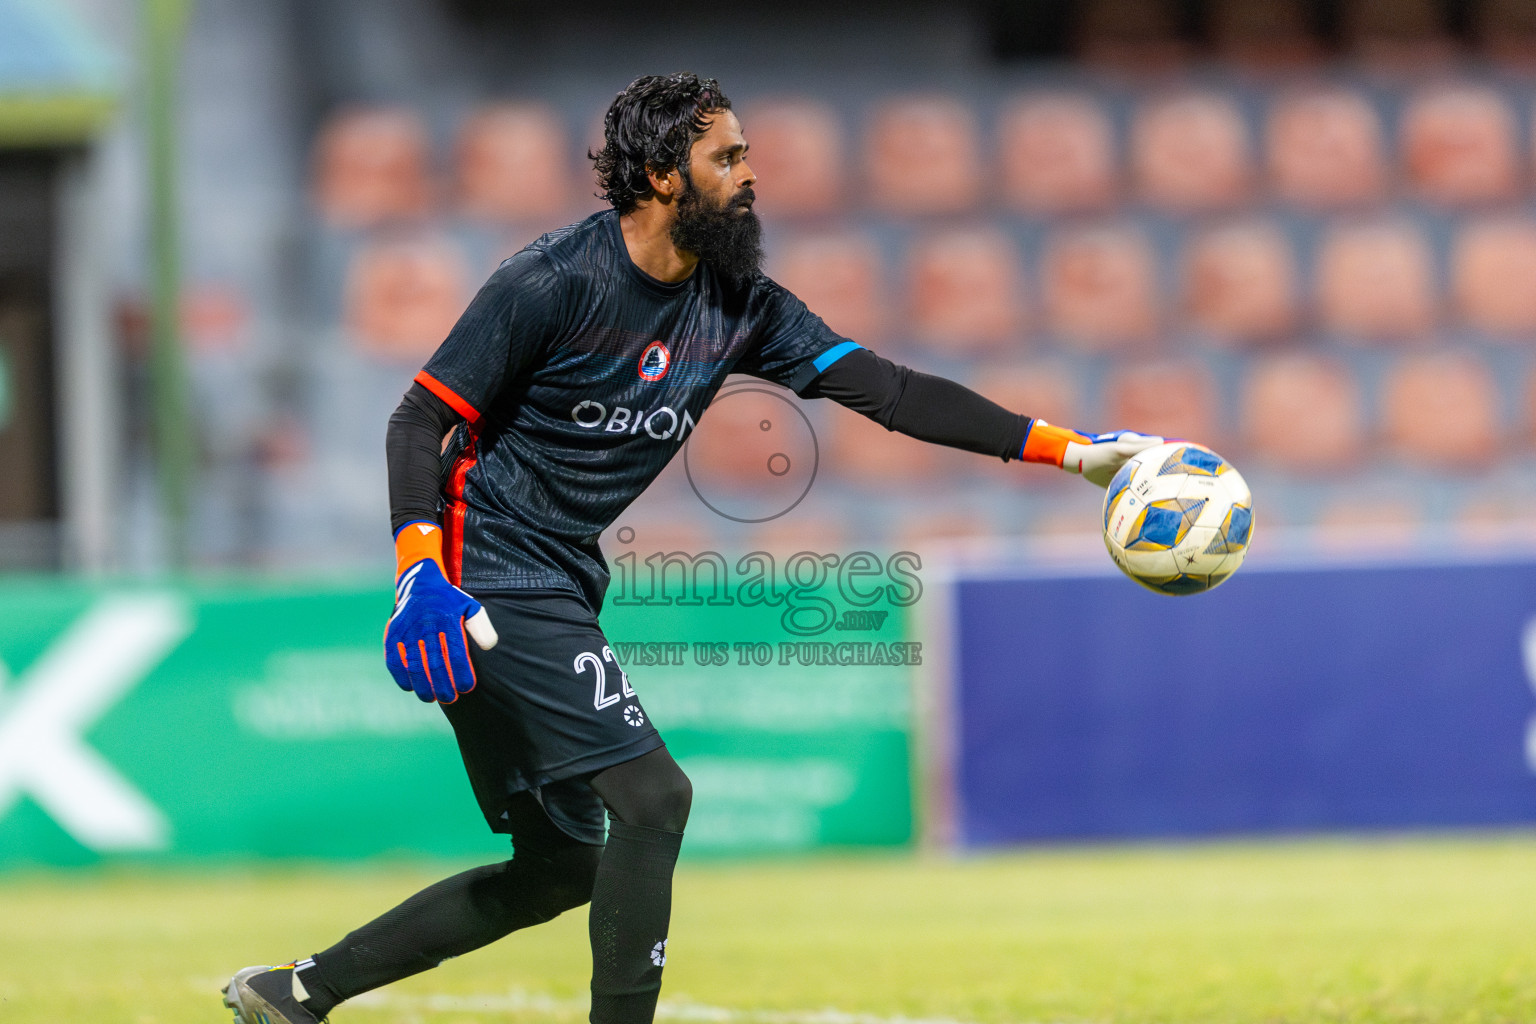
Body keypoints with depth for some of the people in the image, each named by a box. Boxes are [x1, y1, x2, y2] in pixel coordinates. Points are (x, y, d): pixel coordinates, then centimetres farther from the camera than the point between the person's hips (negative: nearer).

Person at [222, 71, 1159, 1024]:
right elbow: (423, 419, -14)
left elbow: (888, 389, 1)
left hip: (561, 592, 9)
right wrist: (419, 571, -29)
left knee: (561, 867, 12)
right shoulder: (554, 282, -16)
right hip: (490, 583, -9)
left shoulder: (735, 305, 5)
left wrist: (1069, 448, -6)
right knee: (652, 796, -17)